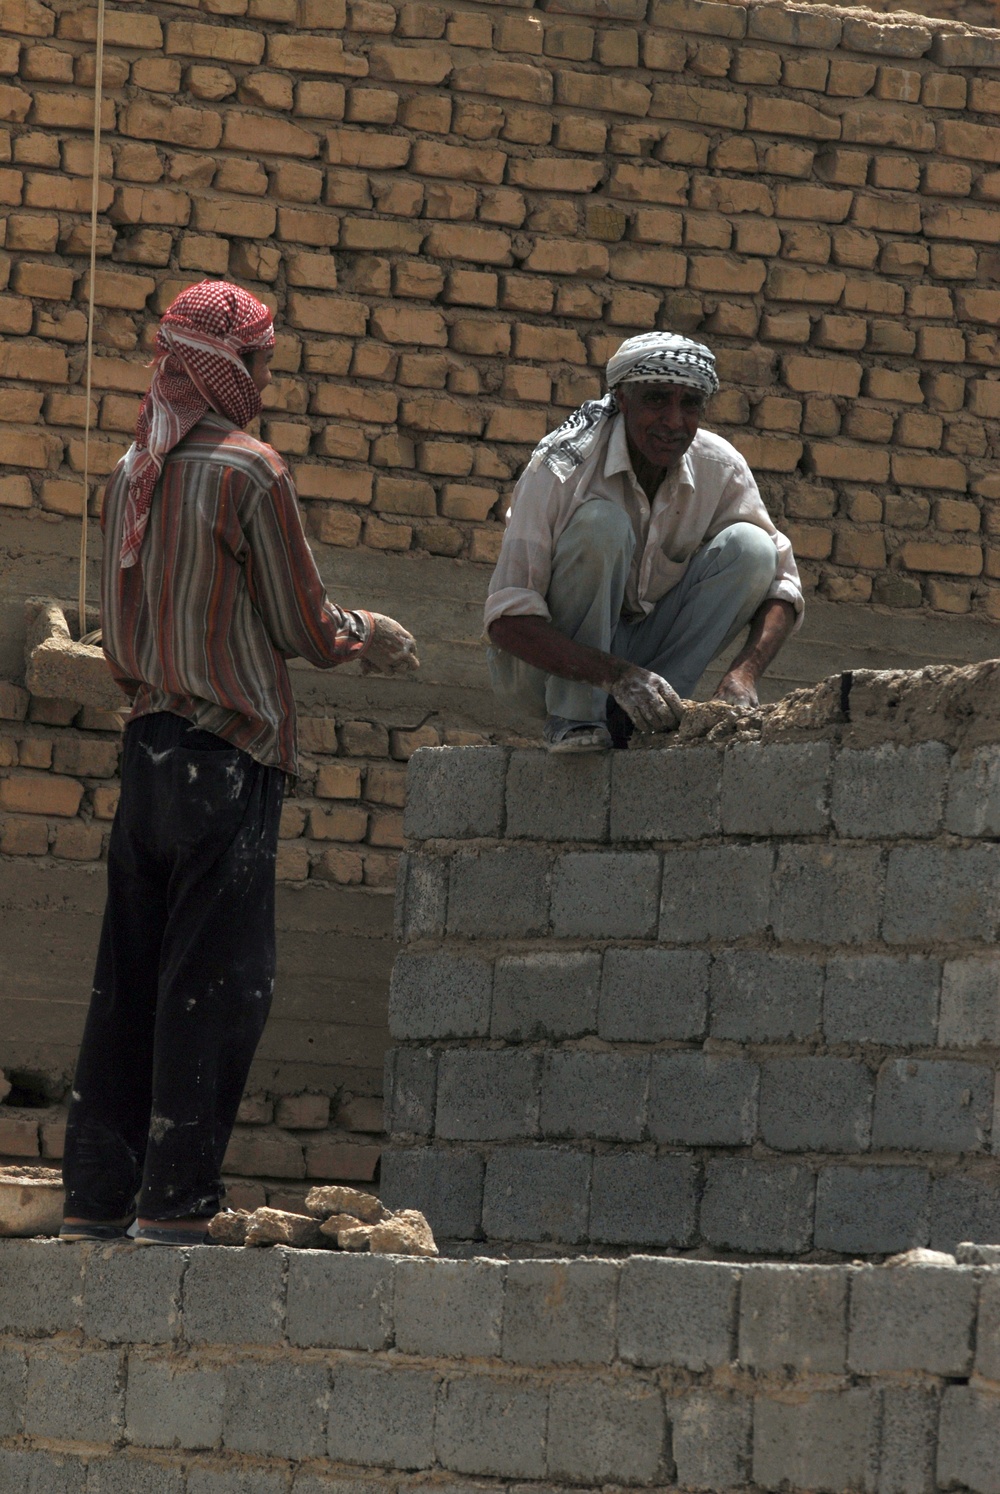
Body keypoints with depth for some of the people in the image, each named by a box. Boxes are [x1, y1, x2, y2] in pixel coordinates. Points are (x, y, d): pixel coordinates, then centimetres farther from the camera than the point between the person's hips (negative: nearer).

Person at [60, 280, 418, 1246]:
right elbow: (305, 629, -7)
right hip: (228, 756, -7)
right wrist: (364, 636, 16)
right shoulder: (250, 472, -11)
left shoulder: (132, 473, 11)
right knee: (217, 981, -4)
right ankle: (176, 1203, -6)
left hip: (145, 747, 7)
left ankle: (96, 1200, 9)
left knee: (129, 979, 9)